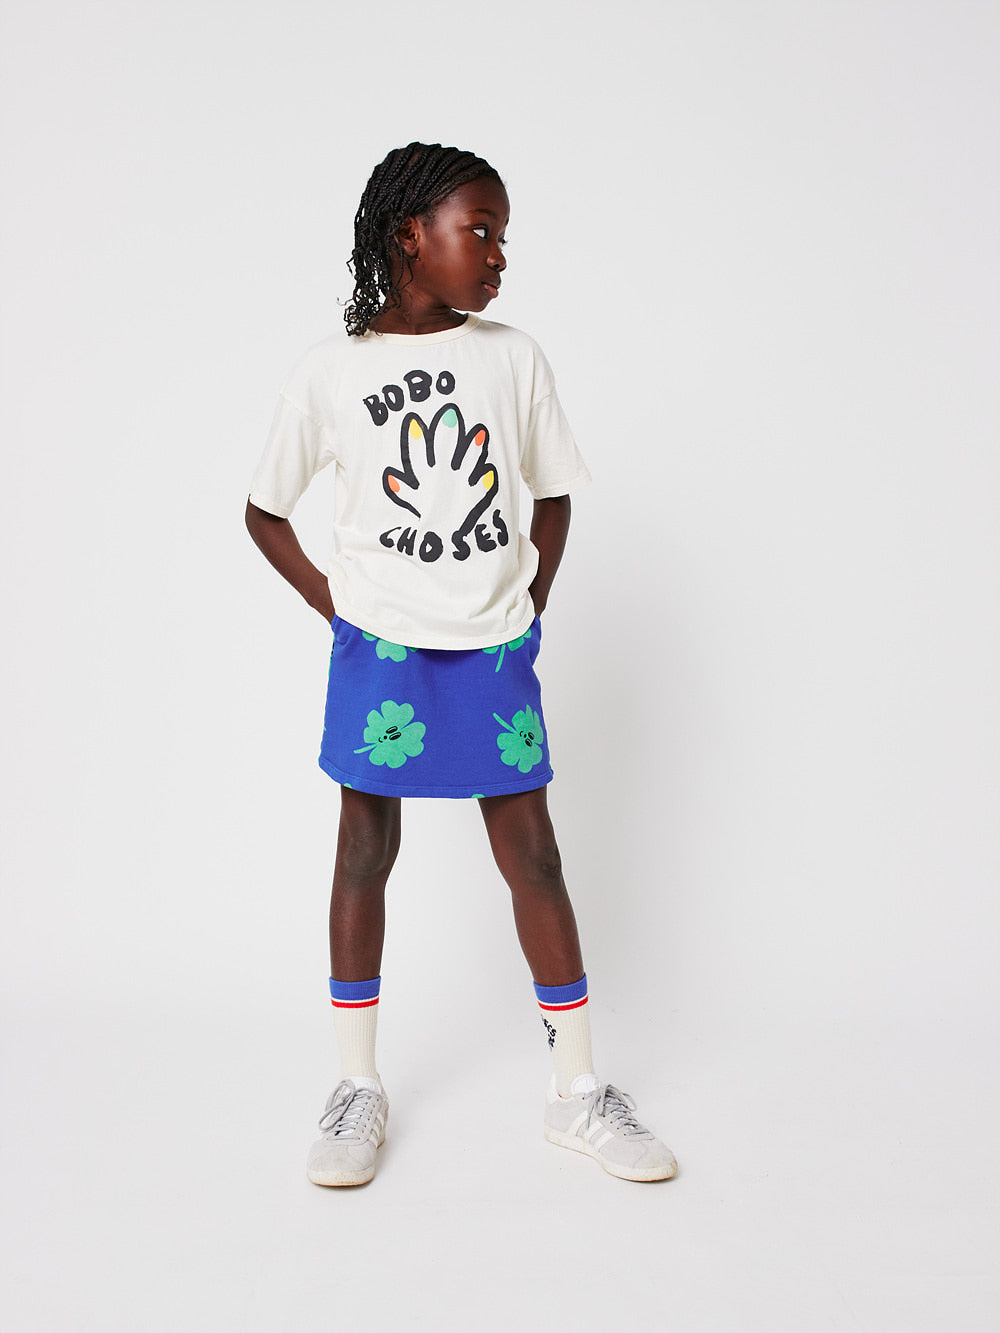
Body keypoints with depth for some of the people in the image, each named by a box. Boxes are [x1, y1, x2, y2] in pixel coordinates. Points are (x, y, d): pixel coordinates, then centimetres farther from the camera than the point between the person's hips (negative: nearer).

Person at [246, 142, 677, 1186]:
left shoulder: (514, 358, 3)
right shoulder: (330, 371, -3)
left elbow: (553, 493, 12)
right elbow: (264, 510, 7)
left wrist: (532, 608, 3)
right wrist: (335, 607, -3)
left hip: (495, 653, 2)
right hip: (380, 652, -1)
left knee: (533, 856, 5)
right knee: (365, 854, 7)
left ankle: (578, 1092, 20)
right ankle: (358, 1088, 25)